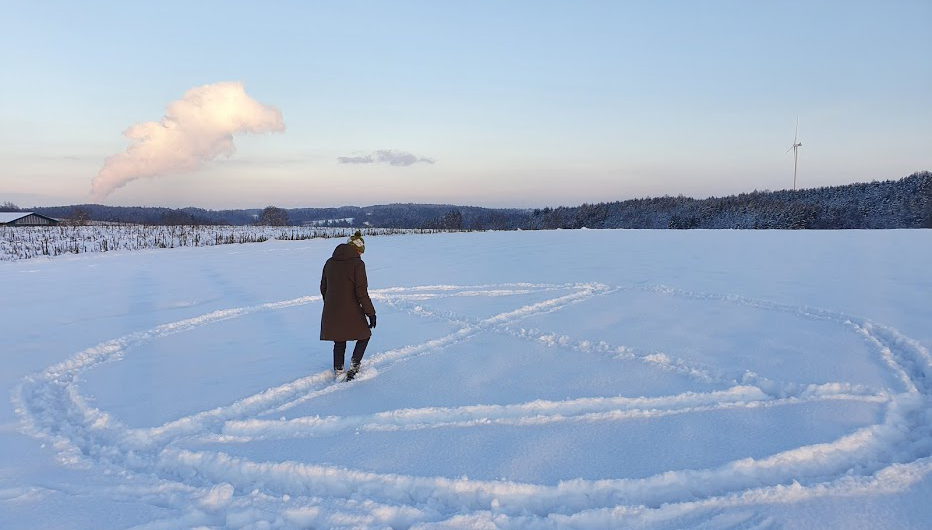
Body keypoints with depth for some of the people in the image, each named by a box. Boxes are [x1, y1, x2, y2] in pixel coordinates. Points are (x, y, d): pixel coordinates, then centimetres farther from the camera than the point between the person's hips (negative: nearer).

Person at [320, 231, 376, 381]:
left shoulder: (330, 262, 6)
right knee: (364, 335, 17)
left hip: (331, 311, 5)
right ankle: (354, 367, 9)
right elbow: (362, 292, -16)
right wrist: (371, 313, -11)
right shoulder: (357, 263, -12)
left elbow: (323, 288, 14)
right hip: (351, 312, -5)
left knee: (339, 342, 19)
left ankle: (338, 372, 22)